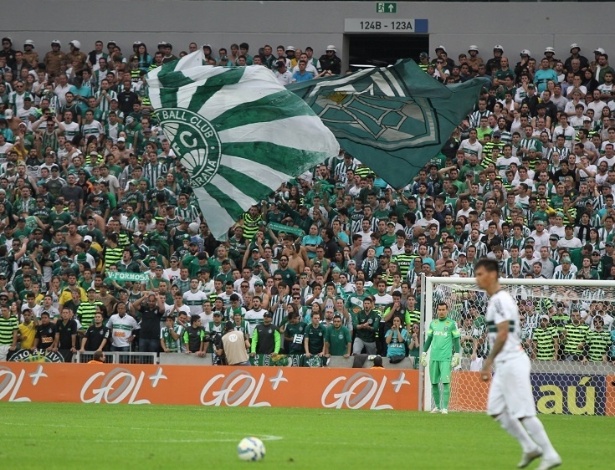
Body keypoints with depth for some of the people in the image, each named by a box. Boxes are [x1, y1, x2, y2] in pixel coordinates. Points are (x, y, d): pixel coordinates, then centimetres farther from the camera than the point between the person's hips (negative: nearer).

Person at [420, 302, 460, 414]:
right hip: (433, 357, 4)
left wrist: (456, 356, -6)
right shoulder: (433, 323, 14)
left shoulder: (452, 324, 2)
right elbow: (428, 339, 19)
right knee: (434, 383, 5)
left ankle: (445, 407, -11)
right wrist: (424, 354, 14)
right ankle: (436, 406, 16)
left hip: (446, 358, -4)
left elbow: (456, 340, 1)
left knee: (445, 382, -12)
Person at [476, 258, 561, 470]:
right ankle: (530, 448, 17)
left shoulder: (500, 300, -15)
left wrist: (488, 362, -19)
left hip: (512, 363, -10)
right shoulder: (495, 300, 16)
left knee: (523, 412, -9)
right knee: (496, 410, 12)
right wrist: (490, 364, 21)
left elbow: (503, 335, -21)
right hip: (504, 365, 10)